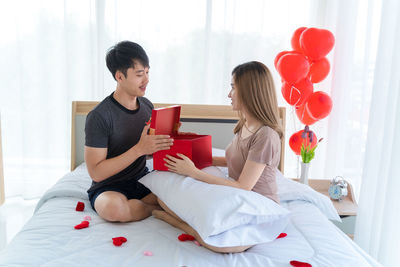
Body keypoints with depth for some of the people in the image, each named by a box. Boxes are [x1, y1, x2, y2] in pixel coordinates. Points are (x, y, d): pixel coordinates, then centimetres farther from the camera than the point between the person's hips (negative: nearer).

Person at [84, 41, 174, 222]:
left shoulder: (147, 106, 4)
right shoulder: (98, 116, -17)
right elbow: (96, 173, -20)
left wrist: (166, 138, -9)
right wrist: (139, 149, -27)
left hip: (143, 180, 5)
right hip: (108, 189, -4)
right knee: (114, 207, -39)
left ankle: (134, 205, -5)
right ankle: (159, 209, -10)